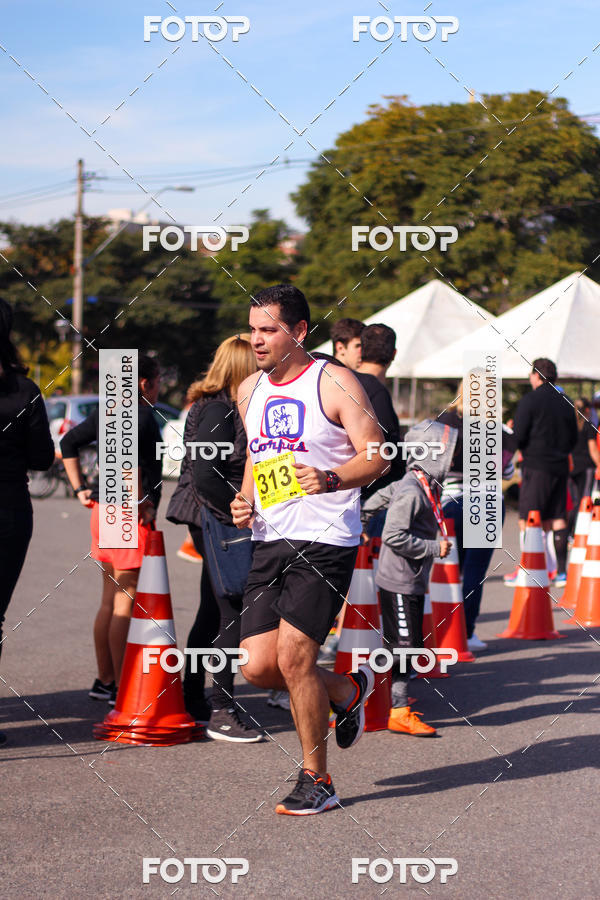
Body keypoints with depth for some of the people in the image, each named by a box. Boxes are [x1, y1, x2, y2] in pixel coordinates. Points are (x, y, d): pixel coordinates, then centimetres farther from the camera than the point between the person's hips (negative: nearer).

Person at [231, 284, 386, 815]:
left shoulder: (335, 383, -7)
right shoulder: (250, 391, 14)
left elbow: (375, 456, -11)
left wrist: (332, 480, -29)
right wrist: (245, 501, 9)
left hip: (325, 541, -7)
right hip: (269, 541, 7)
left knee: (294, 656, -13)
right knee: (257, 666, -1)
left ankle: (316, 781, 4)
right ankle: (347, 691, 29)